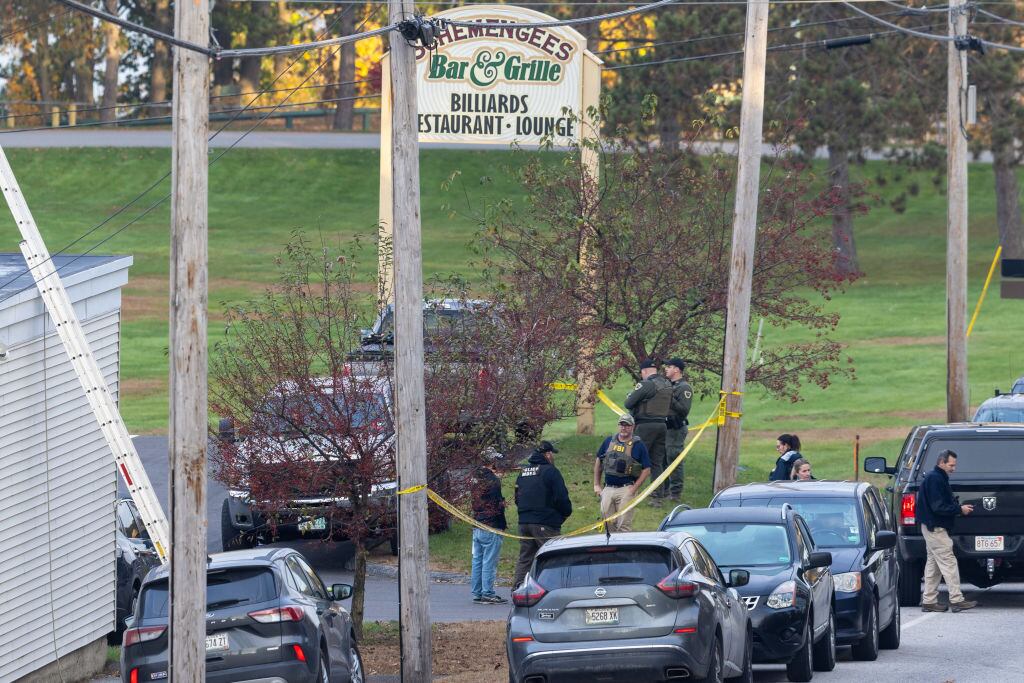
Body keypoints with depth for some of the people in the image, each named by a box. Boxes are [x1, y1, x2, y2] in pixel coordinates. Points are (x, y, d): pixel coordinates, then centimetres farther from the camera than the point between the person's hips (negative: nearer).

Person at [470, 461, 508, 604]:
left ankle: (477, 593, 15)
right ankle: (488, 594, -3)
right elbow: (498, 505, -10)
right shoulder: (492, 480, -15)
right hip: (491, 528, -8)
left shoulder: (475, 478, 9)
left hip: (477, 527, 8)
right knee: (489, 562, -4)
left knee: (477, 561, 12)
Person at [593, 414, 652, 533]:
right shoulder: (609, 441, 9)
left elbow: (646, 470, -3)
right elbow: (598, 461, 19)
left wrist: (634, 489, -11)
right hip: (608, 489, 4)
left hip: (626, 489, -4)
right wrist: (596, 485, 13)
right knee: (609, 523, 5)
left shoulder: (638, 445, -2)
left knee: (624, 525, -8)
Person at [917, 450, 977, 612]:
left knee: (933, 565, 12)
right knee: (948, 563, -12)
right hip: (935, 528, -11)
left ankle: (928, 601, 14)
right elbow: (938, 507, -22)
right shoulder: (935, 479, -16)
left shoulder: (938, 478, 18)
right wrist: (959, 509, -15)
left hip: (933, 527, 11)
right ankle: (956, 600, -14)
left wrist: (959, 506, 9)